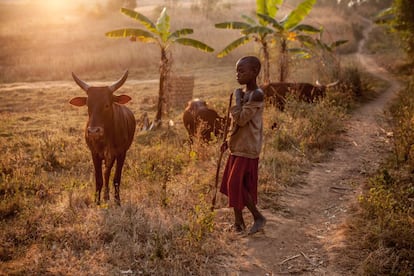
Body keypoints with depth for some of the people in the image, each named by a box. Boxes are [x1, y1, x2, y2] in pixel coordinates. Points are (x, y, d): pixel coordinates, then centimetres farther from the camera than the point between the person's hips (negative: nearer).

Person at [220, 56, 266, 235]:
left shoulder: (256, 95, -17)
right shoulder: (245, 94, 12)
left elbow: (241, 119, -25)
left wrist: (238, 99, -14)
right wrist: (229, 141, 15)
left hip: (247, 150, -9)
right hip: (238, 148, 9)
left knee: (237, 184, -7)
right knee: (233, 185, 12)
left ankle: (258, 217, 8)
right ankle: (238, 222, 22)